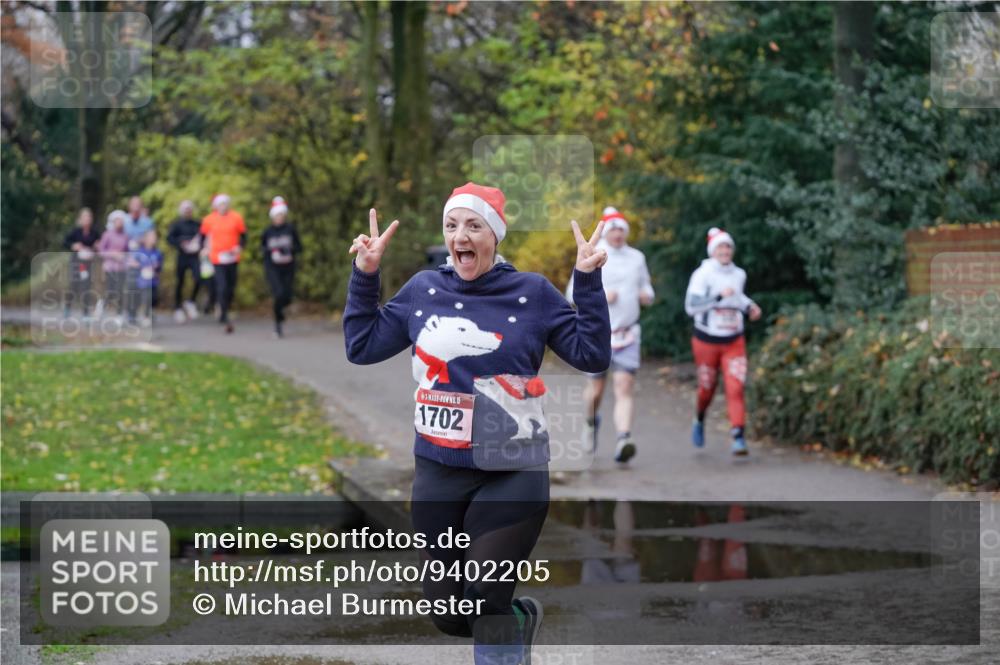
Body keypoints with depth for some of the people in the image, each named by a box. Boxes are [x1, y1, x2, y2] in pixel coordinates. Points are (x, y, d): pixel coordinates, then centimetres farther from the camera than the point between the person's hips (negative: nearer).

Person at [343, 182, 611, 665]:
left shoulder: (532, 293, -3)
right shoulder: (423, 290, 4)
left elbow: (592, 355, -4)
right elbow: (362, 347, 9)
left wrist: (588, 281, -12)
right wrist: (364, 275, 1)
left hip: (512, 475, -4)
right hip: (438, 475, 4)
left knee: (484, 608, -11)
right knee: (447, 614, 10)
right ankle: (519, 619, 39)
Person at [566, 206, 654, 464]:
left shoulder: (636, 258, 8)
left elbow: (646, 288, 20)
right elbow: (572, 293, -3)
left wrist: (647, 296, -4)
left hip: (628, 334, 2)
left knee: (625, 387, -14)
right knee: (596, 388, 8)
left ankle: (624, 441, -25)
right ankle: (591, 422, 41)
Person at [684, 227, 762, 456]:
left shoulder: (739, 275, 6)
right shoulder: (702, 274, -11)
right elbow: (691, 306, -23)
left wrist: (749, 307, 9)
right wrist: (719, 297, -32)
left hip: (734, 342, 3)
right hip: (706, 341, -3)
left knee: (735, 389, -12)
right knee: (707, 389, 11)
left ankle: (738, 437, -18)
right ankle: (699, 420, 42)